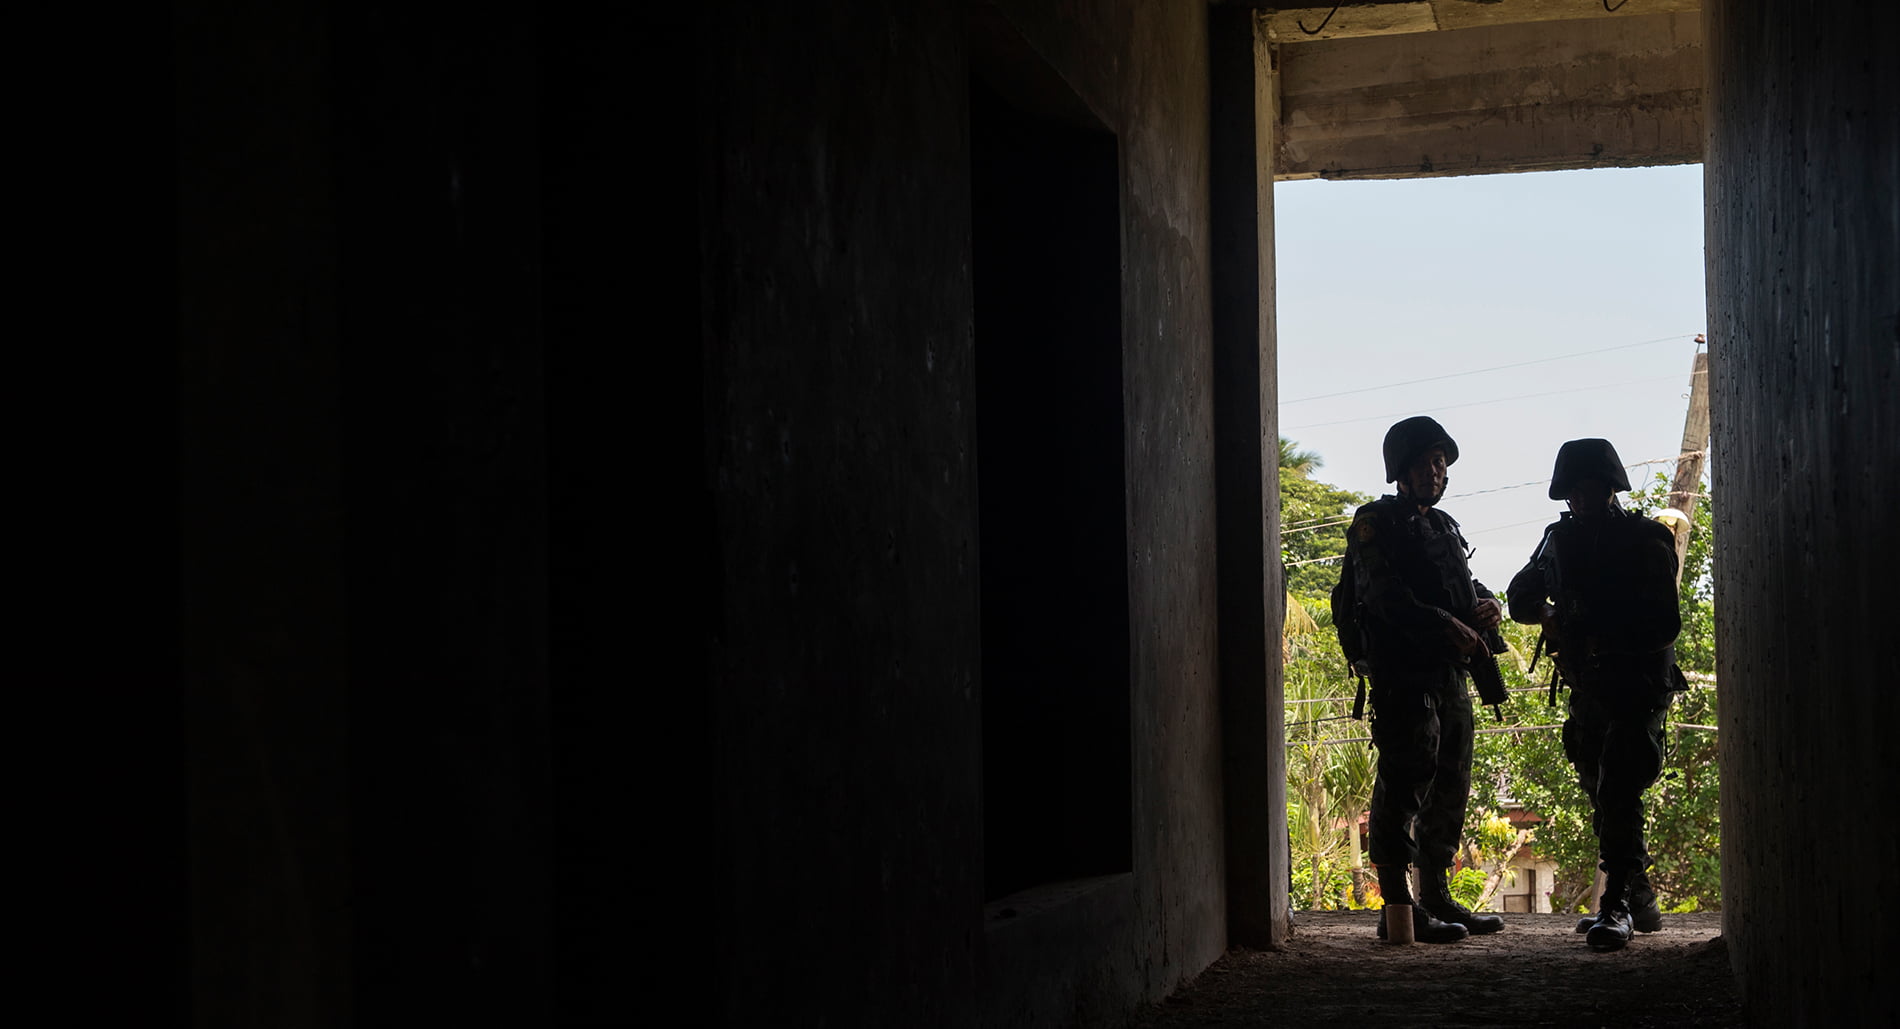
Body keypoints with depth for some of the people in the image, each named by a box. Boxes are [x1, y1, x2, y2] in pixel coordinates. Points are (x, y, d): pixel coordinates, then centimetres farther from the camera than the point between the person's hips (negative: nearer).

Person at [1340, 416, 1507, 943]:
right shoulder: (1376, 524, -3)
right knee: (1405, 781, -12)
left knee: (1449, 788, 12)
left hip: (1450, 672, 9)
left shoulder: (1445, 527, 22)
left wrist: (1486, 605, 1)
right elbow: (1386, 596, -16)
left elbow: (1465, 584, 24)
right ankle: (1397, 908, -12)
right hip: (1402, 671, -9)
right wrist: (1445, 626, -24)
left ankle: (1438, 900, 20)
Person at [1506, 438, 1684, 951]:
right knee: (1603, 798, 11)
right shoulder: (1561, 539, 9)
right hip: (1588, 690, 7)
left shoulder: (1646, 540, -9)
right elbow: (1520, 597, 17)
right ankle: (1640, 903, 22)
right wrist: (1550, 613, -4)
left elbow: (1664, 625, -16)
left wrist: (1602, 636, -21)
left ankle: (1616, 905, -17)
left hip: (1638, 683, -7)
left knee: (1617, 792, -17)